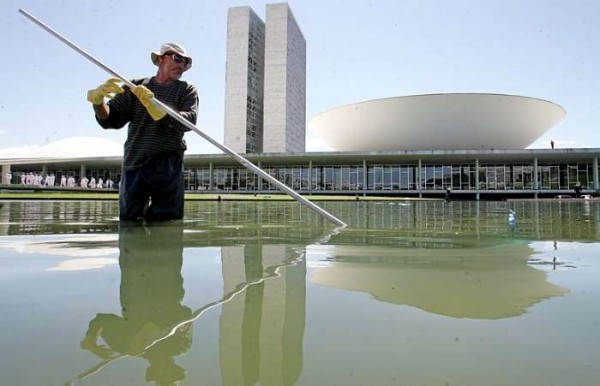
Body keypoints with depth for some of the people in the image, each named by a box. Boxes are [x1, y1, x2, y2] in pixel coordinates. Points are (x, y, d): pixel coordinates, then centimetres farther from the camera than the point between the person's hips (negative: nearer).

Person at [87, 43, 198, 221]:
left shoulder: (187, 90, 11)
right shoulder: (135, 87, 14)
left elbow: (189, 121, -10)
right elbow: (110, 120, 6)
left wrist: (154, 106, -25)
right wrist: (98, 99, -16)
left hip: (168, 167, -1)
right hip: (133, 165, 2)